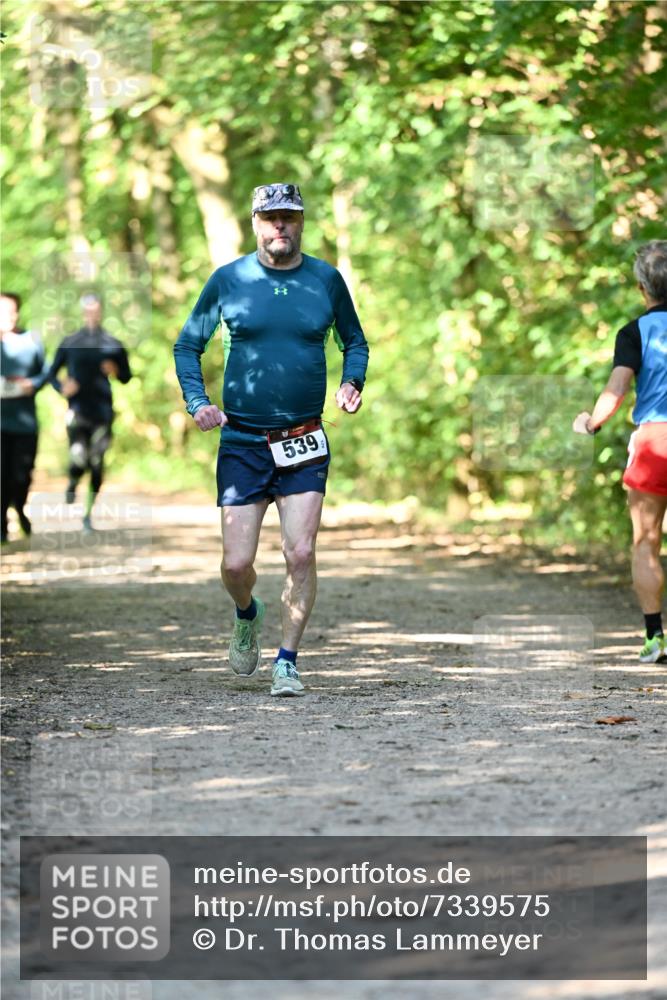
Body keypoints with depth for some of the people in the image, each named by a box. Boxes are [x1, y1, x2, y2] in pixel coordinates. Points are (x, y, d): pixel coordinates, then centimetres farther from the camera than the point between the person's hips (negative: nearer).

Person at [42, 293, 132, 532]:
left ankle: (88, 512, 17)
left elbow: (126, 377, 13)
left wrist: (115, 371, -9)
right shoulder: (70, 343, 4)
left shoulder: (112, 345, 5)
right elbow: (51, 374, 10)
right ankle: (72, 484, 16)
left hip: (102, 412, 2)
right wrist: (62, 387, -10)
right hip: (77, 410, -2)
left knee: (97, 463, 3)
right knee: (78, 458, -19)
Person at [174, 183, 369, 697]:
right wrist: (197, 402, -3)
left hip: (305, 443, 0)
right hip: (242, 442, 0)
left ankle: (287, 660, 3)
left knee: (300, 554, -11)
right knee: (236, 564, -2)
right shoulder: (228, 280, 1)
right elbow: (188, 345, 12)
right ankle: (247, 615, 32)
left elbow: (355, 341, 19)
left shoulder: (326, 279, 3)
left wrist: (352, 383, -1)